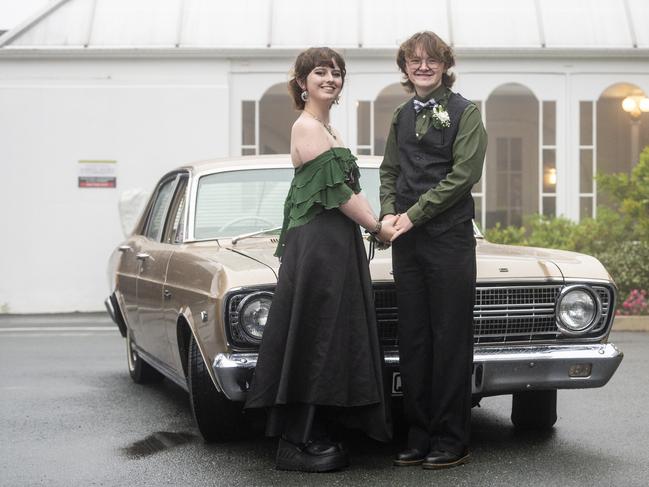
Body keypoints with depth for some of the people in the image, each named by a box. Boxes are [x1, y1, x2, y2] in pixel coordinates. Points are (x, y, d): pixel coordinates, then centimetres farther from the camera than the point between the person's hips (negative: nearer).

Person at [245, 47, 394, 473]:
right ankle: (296, 446, -2)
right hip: (318, 243, -10)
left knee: (330, 340, 11)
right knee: (312, 339, -7)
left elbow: (351, 188, 16)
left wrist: (379, 221, 3)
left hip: (336, 244, 10)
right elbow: (337, 191, -15)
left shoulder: (328, 129, 19)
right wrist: (378, 228, -9)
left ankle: (314, 438, 17)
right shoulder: (307, 127, -11)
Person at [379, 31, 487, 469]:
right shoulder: (402, 117, 15)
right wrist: (389, 214, -2)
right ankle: (419, 436, 15)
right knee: (413, 339, 7)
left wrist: (414, 214, -13)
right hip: (407, 240, 6)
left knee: (451, 339, -2)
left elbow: (463, 174, -11)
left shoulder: (464, 113, -2)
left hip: (449, 238, -5)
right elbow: (390, 171, 17)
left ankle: (452, 441, 4)